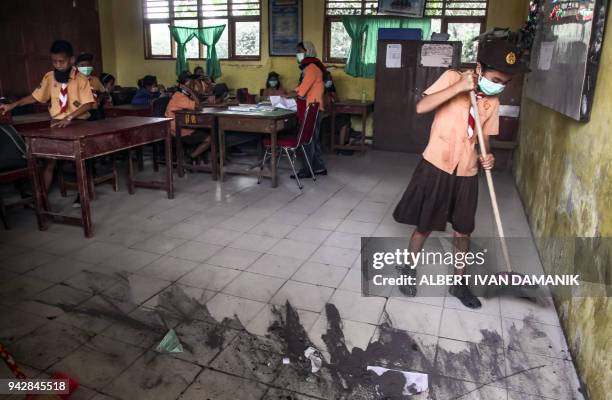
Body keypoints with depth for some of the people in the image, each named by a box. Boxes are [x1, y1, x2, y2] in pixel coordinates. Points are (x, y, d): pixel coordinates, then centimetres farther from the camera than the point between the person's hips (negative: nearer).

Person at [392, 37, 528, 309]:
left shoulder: (493, 101, 4)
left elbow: (484, 137, 13)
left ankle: (459, 282, 30)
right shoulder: (452, 78, -8)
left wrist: (486, 157, -7)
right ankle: (407, 270, 31)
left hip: (467, 174, 4)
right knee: (424, 226, 8)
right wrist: (459, 87, -25)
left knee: (463, 232, 12)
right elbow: (421, 107, -20)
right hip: (436, 168, -4)